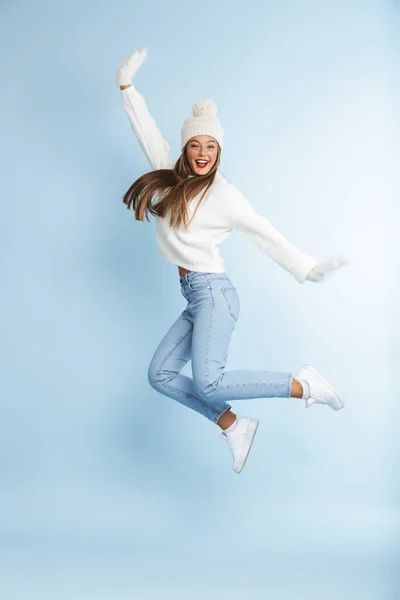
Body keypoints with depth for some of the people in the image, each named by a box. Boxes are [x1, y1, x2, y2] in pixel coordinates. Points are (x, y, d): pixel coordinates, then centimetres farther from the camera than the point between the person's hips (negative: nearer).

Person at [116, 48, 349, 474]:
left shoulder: (223, 194, -5)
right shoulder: (171, 175, 11)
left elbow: (265, 234, -2)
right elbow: (146, 131, 19)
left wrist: (308, 269, -4)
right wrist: (126, 84, 21)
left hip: (213, 293, -7)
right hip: (195, 298, 7)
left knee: (208, 383, -23)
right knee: (161, 375, 3)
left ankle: (303, 385, -10)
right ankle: (233, 427, 10)